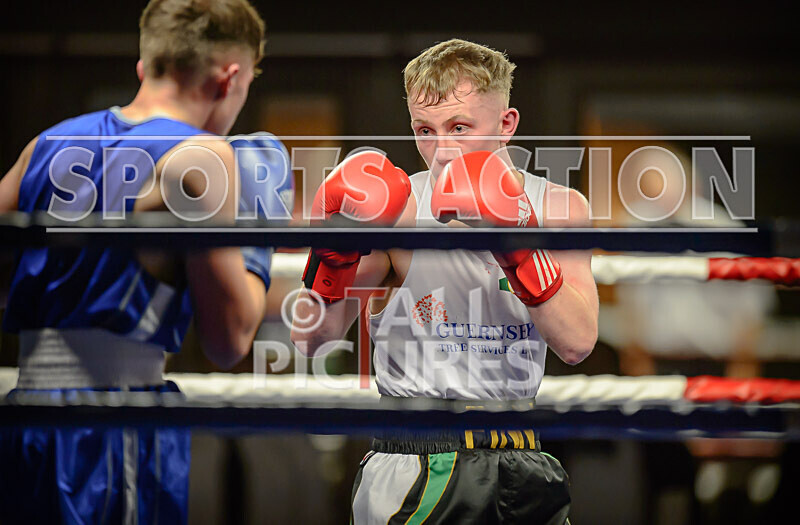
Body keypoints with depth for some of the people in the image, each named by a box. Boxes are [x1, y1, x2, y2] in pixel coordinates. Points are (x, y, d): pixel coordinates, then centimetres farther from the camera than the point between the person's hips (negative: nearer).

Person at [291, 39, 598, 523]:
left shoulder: (559, 209, 0)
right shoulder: (397, 210, -6)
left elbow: (577, 343, -13)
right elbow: (312, 341, -9)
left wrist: (517, 249, -23)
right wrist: (335, 252, -25)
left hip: (522, 466, 3)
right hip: (416, 467, -3)